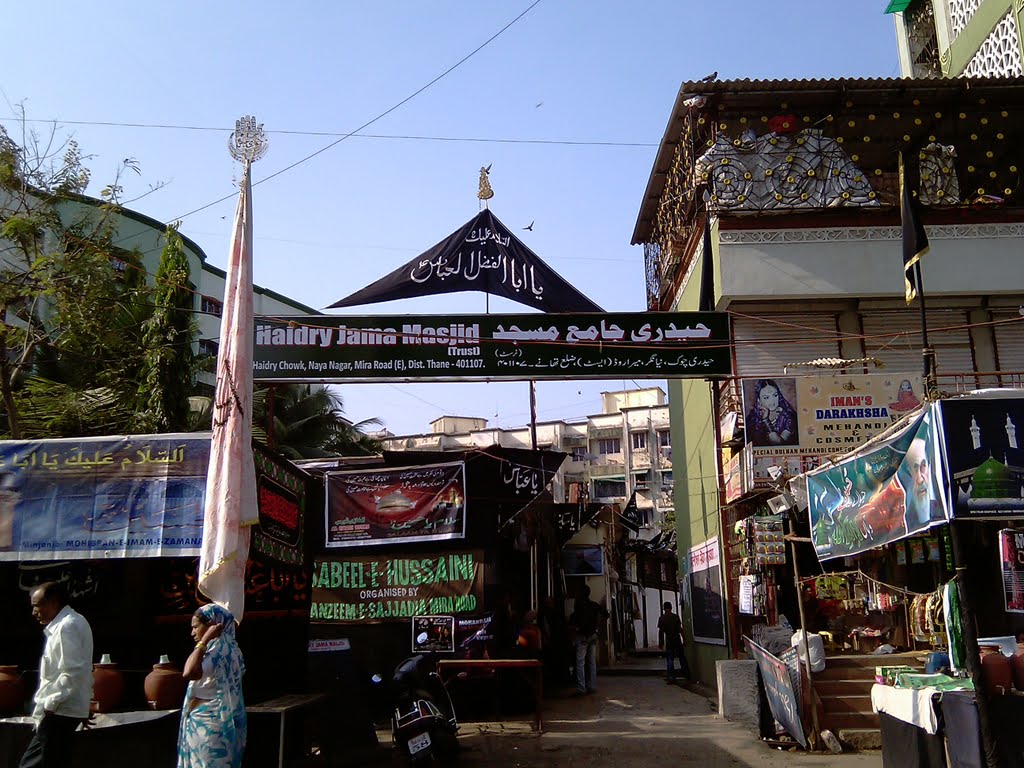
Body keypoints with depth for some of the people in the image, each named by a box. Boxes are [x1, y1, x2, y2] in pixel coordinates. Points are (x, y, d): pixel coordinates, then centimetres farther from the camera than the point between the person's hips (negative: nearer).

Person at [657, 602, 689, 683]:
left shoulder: (661, 618, -5)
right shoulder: (676, 617, -2)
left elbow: (661, 631, -4)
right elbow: (680, 629, -2)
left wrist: (660, 643, 2)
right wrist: (683, 638, 6)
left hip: (669, 640, -2)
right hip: (677, 639, 2)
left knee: (669, 659, 3)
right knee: (681, 657, 14)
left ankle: (671, 677, -2)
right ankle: (686, 674, 19)